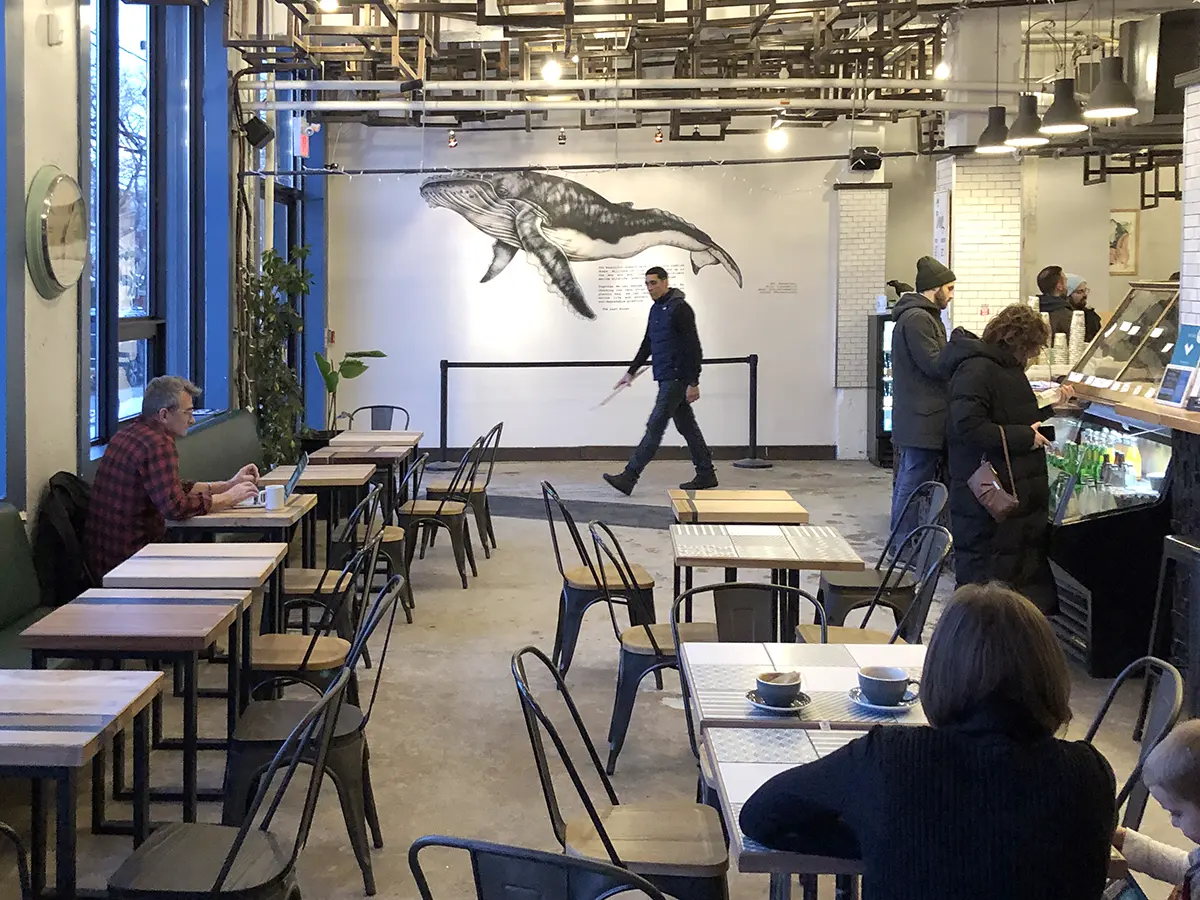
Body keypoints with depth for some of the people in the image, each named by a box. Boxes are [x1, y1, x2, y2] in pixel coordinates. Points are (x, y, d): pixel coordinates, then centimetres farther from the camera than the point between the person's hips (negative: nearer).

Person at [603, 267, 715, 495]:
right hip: (665, 379, 10)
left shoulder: (680, 309, -15)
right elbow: (647, 344, 25)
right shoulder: (656, 309, 14)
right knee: (687, 426, 13)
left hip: (676, 379, -10)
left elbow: (693, 347, -18)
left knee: (655, 427, -10)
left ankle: (629, 478, -13)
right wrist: (631, 372, 23)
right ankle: (706, 475, 19)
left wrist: (693, 383, -21)